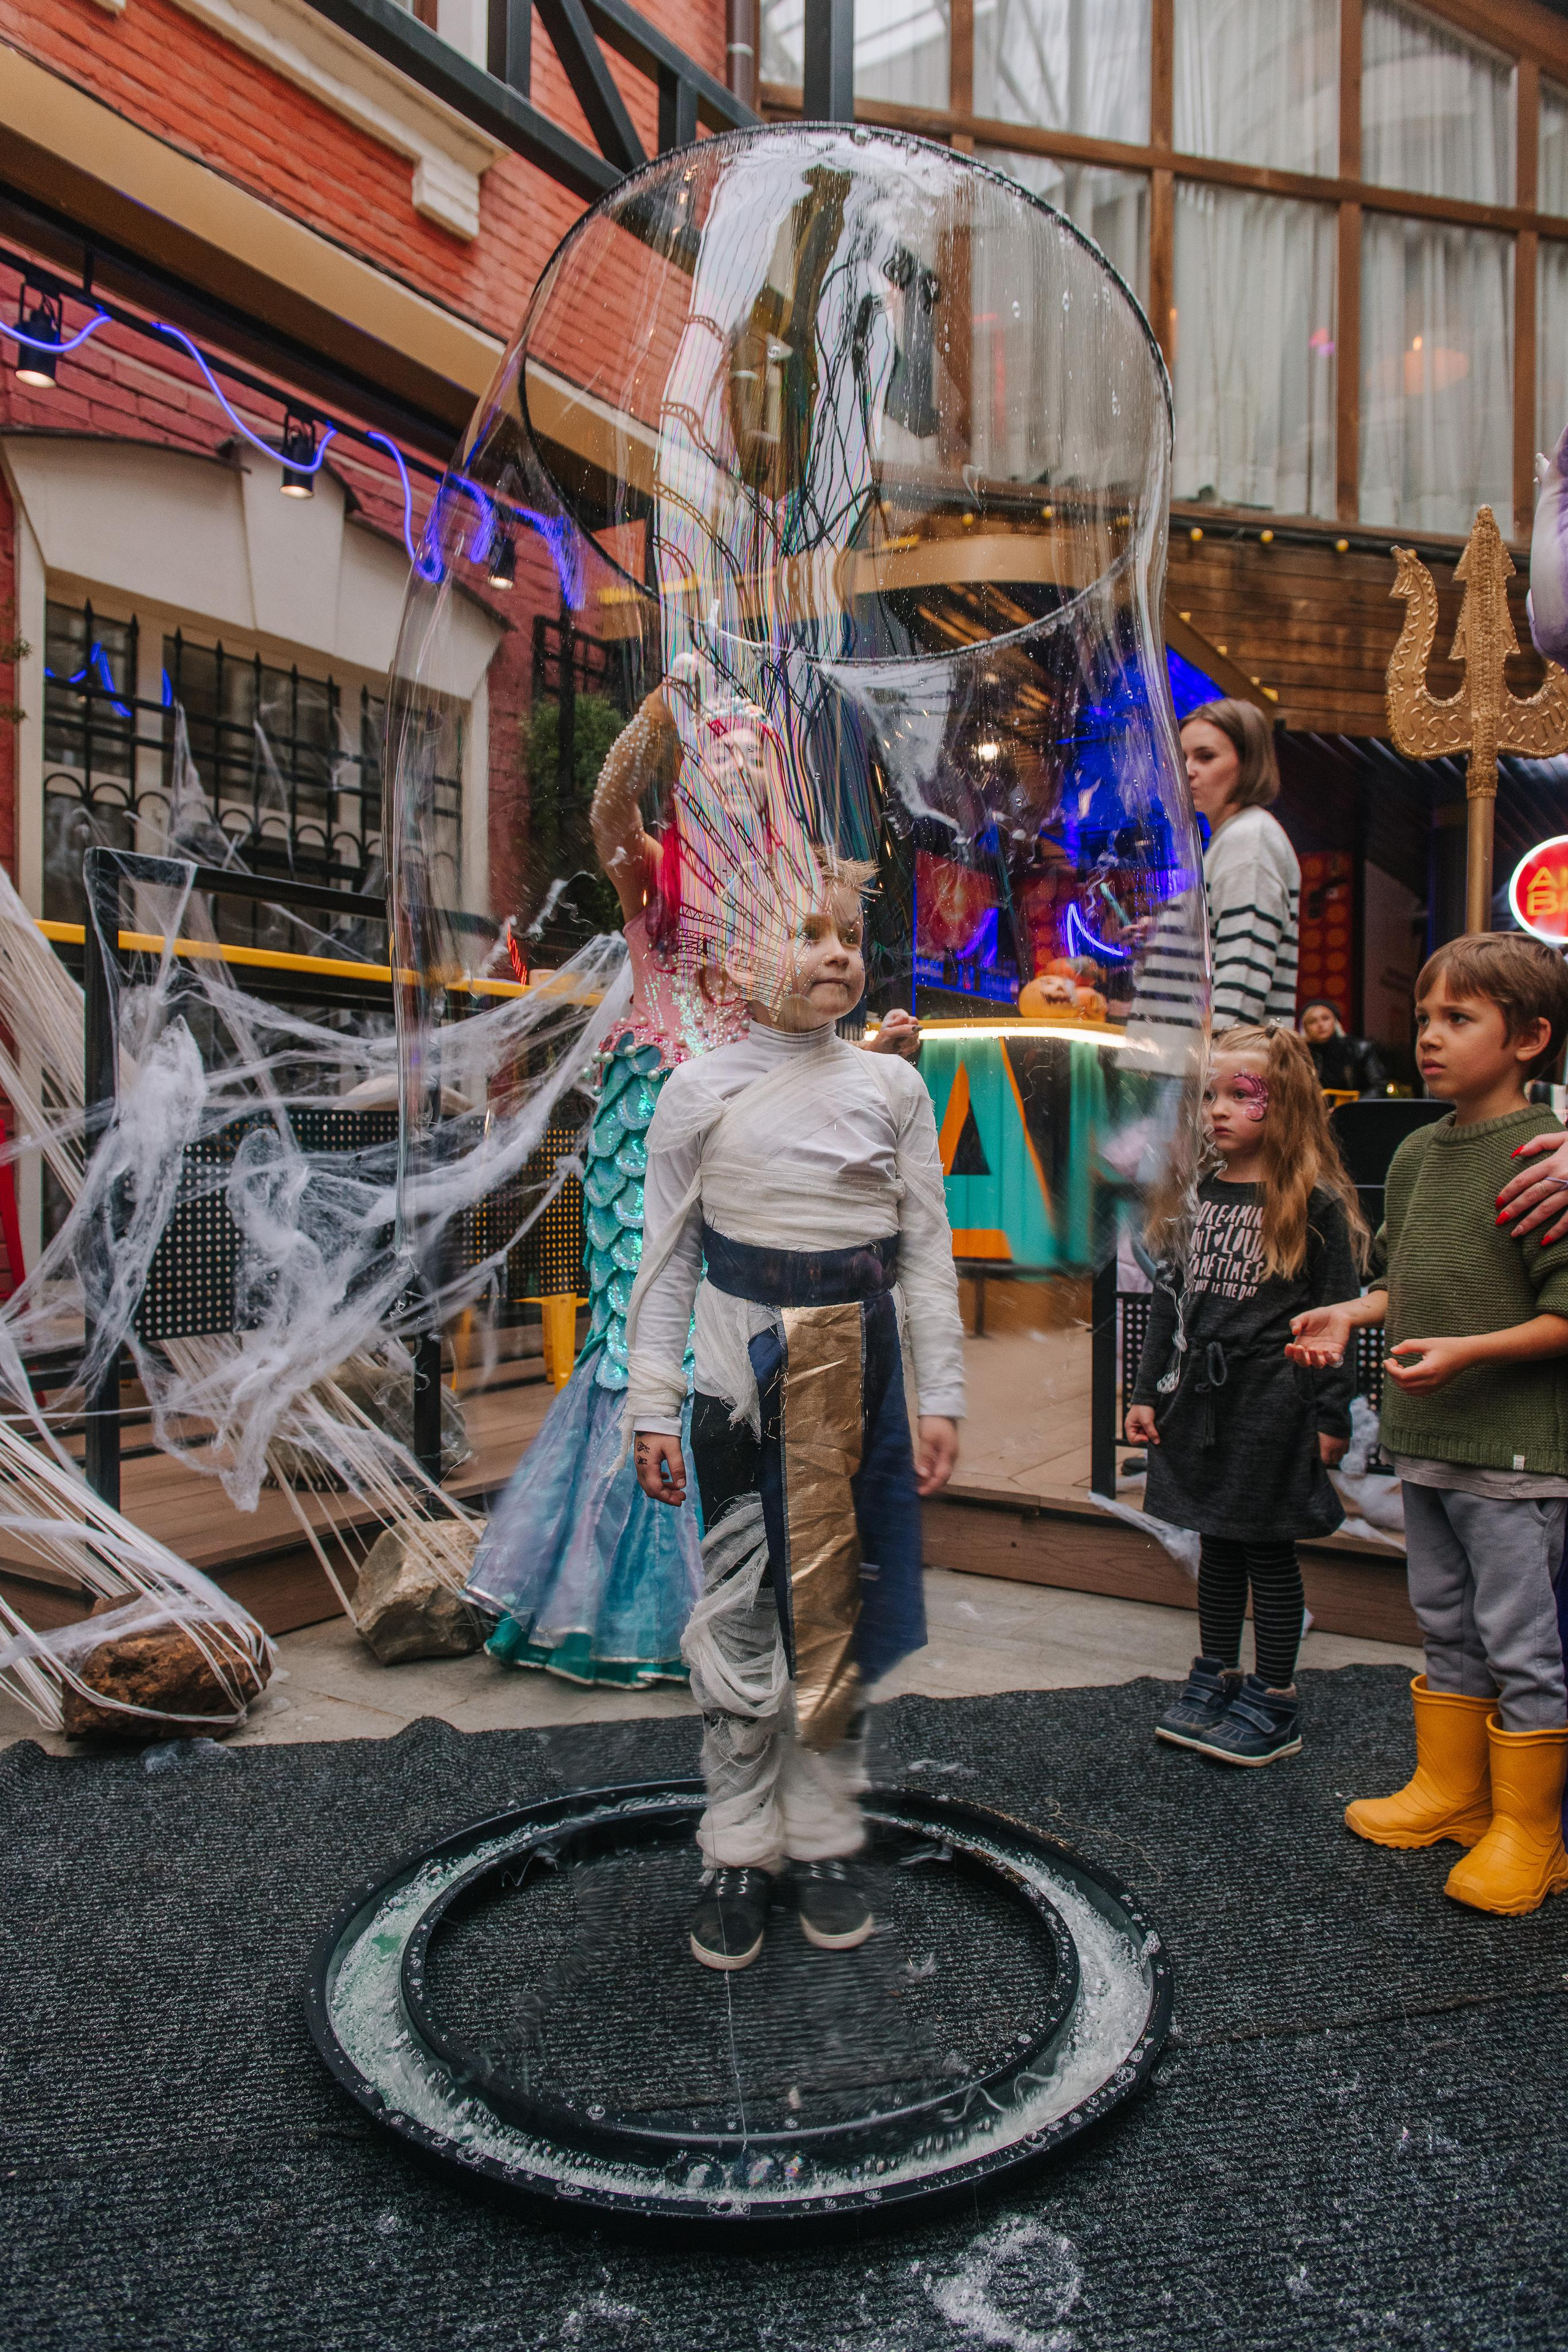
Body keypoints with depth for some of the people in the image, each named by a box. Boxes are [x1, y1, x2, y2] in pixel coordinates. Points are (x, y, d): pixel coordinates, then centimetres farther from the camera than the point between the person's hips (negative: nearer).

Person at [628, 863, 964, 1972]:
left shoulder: (893, 1088, 5)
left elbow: (929, 1251, 6)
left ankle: (826, 1842, 25)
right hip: (746, 1370, -1)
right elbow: (668, 1258, 3)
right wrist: (653, 1406, -1)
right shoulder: (700, 1092, 2)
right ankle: (739, 1854, 19)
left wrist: (942, 1397, 1)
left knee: (841, 1603, 9)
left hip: (861, 1370, 2)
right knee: (741, 1610, 3)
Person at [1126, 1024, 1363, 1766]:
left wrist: (1330, 1416, -8)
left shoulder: (1315, 1203, -8)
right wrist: (1149, 1392, 10)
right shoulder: (1194, 1196, 8)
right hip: (1201, 1398, 5)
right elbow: (1169, 1301, 12)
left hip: (1272, 1404, -5)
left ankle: (1274, 1705, 18)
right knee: (1217, 1545, 16)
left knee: (1269, 1551, 4)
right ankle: (1215, 1679, 30)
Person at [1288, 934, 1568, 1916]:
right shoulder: (1417, 1153, 9)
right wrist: (1350, 1313, 5)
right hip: (1427, 1438, 8)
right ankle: (1449, 1789, 35)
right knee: (1447, 1626, 20)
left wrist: (1466, 1351, -26)